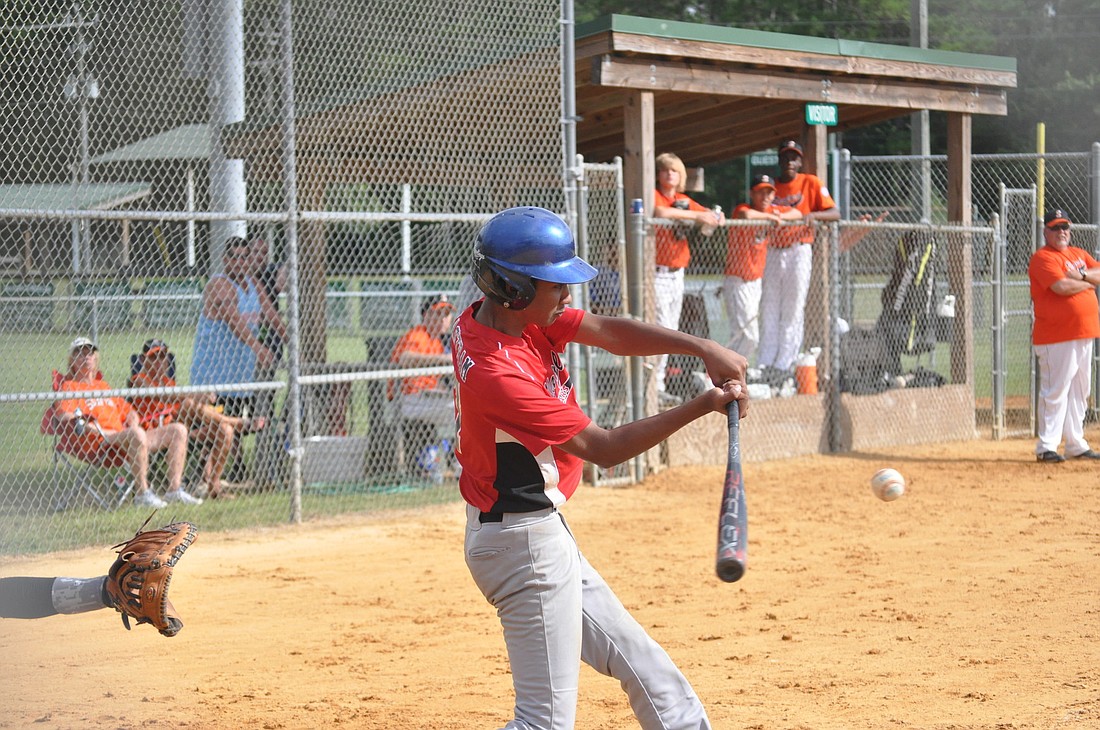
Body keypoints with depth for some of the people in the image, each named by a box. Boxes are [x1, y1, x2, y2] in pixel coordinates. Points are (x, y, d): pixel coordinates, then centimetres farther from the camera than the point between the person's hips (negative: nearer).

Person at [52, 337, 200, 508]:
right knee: (137, 434, -39)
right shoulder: (68, 386, 6)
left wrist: (133, 422, 5)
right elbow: (63, 414, -13)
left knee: (178, 430, -1)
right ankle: (142, 494, -33)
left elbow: (128, 411, 32)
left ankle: (174, 490, -9)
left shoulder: (103, 385, 30)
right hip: (97, 446, -8)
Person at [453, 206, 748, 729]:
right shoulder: (497, 374, -28)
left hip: (538, 534, 10)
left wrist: (703, 349, -17)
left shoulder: (500, 312, -2)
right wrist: (702, 406, -21)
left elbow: (611, 333, -3)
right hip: (526, 543, -10)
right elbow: (604, 448, -23)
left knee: (640, 664, 19)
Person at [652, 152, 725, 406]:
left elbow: (708, 215, 17)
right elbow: (660, 211, -28)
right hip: (658, 273, -8)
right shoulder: (653, 195, -7)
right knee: (661, 328, -14)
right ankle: (652, 387, -10)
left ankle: (659, 386, 16)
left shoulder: (684, 201, 15)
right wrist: (696, 216, -29)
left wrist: (716, 217, -8)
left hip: (677, 273, 8)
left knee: (671, 330, 10)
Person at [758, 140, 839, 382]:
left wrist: (813, 215, -24)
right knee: (769, 308, 4)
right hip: (774, 251, 4)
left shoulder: (811, 183, 0)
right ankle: (766, 364, 8)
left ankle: (784, 364, -1)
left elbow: (835, 214, -9)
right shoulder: (771, 187, 11)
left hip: (799, 250, -4)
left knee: (793, 309, -3)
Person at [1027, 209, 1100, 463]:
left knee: (1079, 393, 13)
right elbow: (1061, 286, -22)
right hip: (1056, 338, -8)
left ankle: (1076, 444, 20)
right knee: (1055, 391, -10)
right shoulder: (1043, 258, -8)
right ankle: (1046, 447, -7)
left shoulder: (1079, 254, 18)